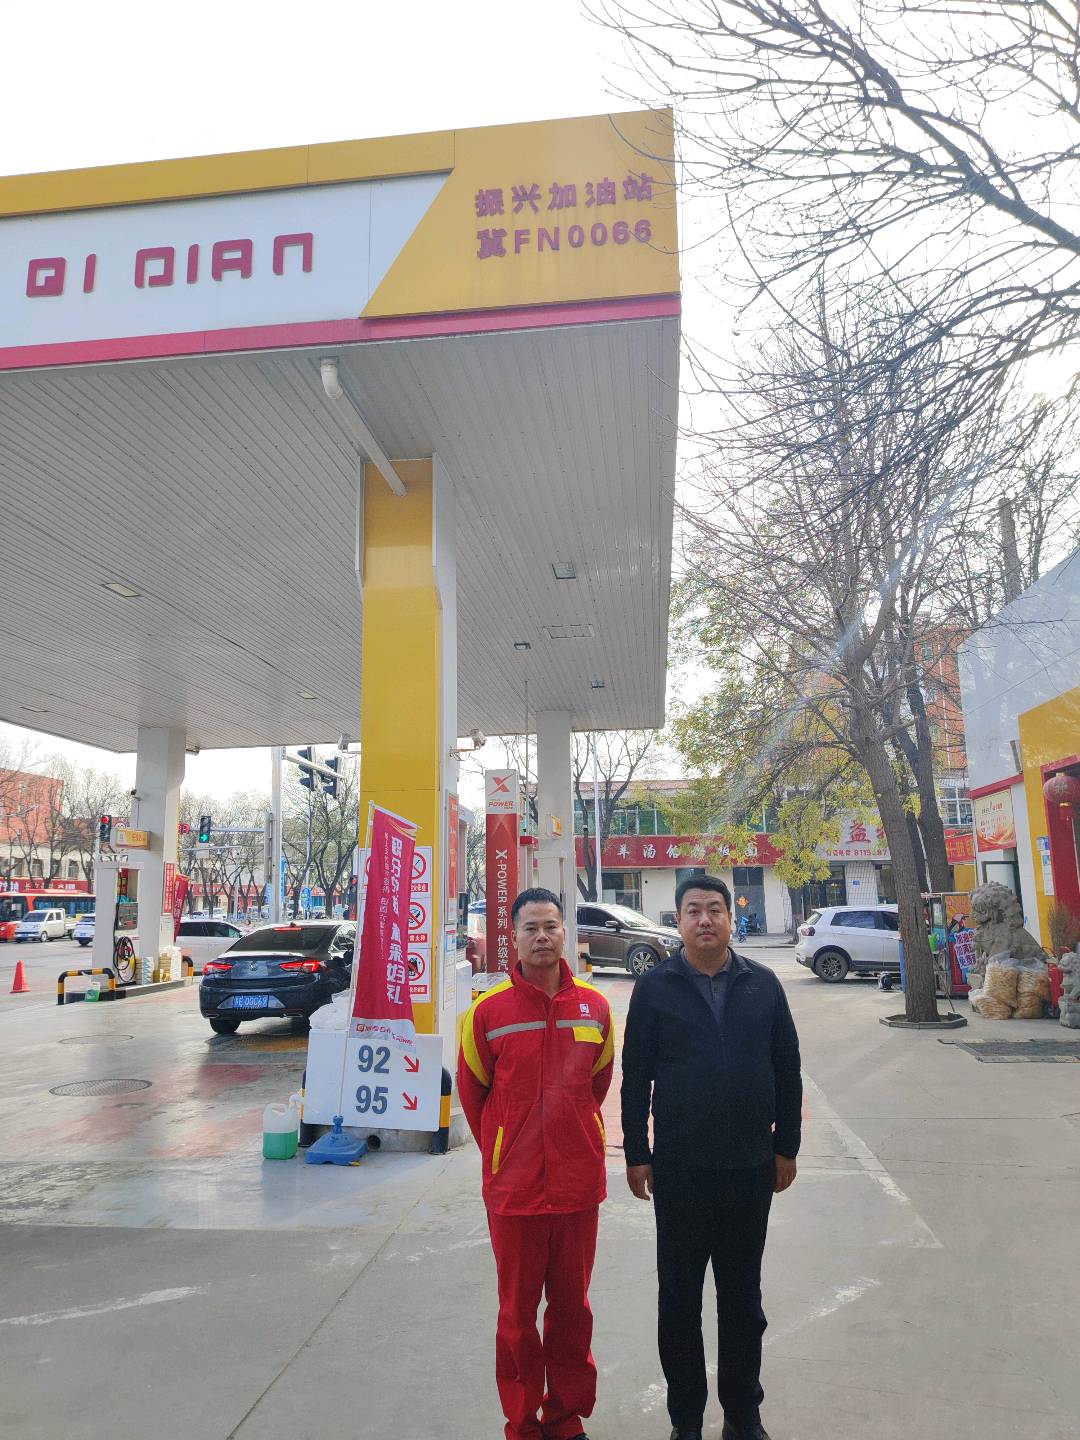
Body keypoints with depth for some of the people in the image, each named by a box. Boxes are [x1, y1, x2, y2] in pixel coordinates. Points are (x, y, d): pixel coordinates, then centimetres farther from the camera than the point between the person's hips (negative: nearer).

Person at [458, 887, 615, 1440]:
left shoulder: (594, 1006, -2)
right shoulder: (489, 1010, -10)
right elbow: (472, 1091, 3)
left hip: (578, 1182, 2)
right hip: (514, 1186, -2)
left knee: (572, 1307, 16)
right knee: (517, 1312, 11)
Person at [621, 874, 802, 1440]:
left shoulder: (763, 984, 0)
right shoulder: (655, 987, -5)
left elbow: (787, 1070, 5)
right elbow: (636, 1076, -3)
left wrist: (786, 1148, 5)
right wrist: (636, 1154, -3)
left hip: (751, 1168, 2)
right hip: (679, 1170, -1)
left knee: (743, 1297, 16)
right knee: (679, 1297, 12)